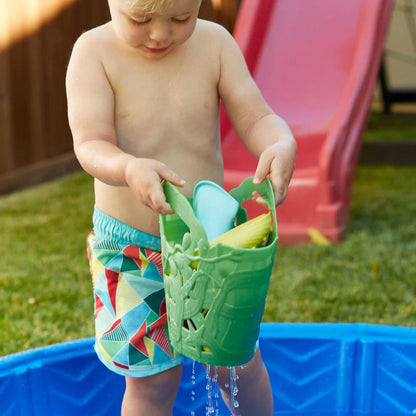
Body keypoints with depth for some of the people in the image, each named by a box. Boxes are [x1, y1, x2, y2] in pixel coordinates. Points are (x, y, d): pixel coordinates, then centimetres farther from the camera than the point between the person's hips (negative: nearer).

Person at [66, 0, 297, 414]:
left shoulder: (215, 43, -7)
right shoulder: (94, 51, -14)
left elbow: (255, 119, -10)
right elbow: (90, 145, -22)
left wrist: (283, 146, -34)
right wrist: (131, 169, -45)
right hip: (130, 247, -2)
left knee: (240, 364, 13)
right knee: (151, 379, 7)